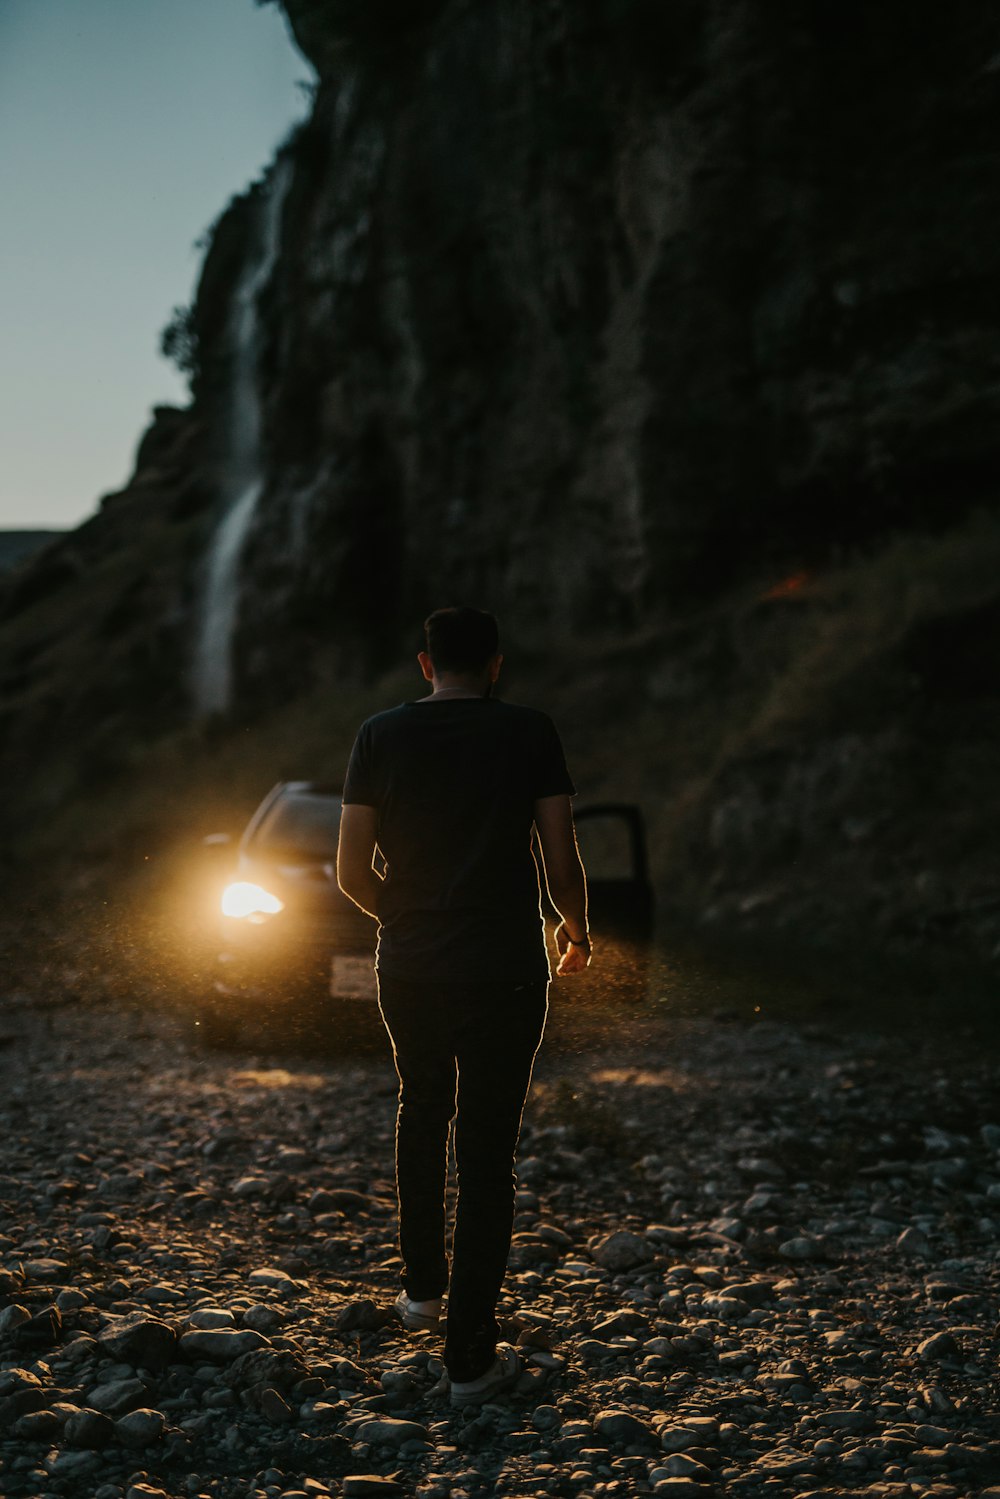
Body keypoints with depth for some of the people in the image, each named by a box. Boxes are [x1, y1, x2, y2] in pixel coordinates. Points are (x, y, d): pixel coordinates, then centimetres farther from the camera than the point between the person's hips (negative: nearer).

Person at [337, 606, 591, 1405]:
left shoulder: (381, 734, 0)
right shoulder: (529, 732, -5)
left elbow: (353, 872, 0)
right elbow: (563, 862, -5)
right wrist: (577, 930, 15)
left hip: (408, 967, 3)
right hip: (503, 972, -3)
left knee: (423, 1110, 27)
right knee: (487, 1151, 3)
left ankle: (422, 1287, 36)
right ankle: (471, 1355, 8)